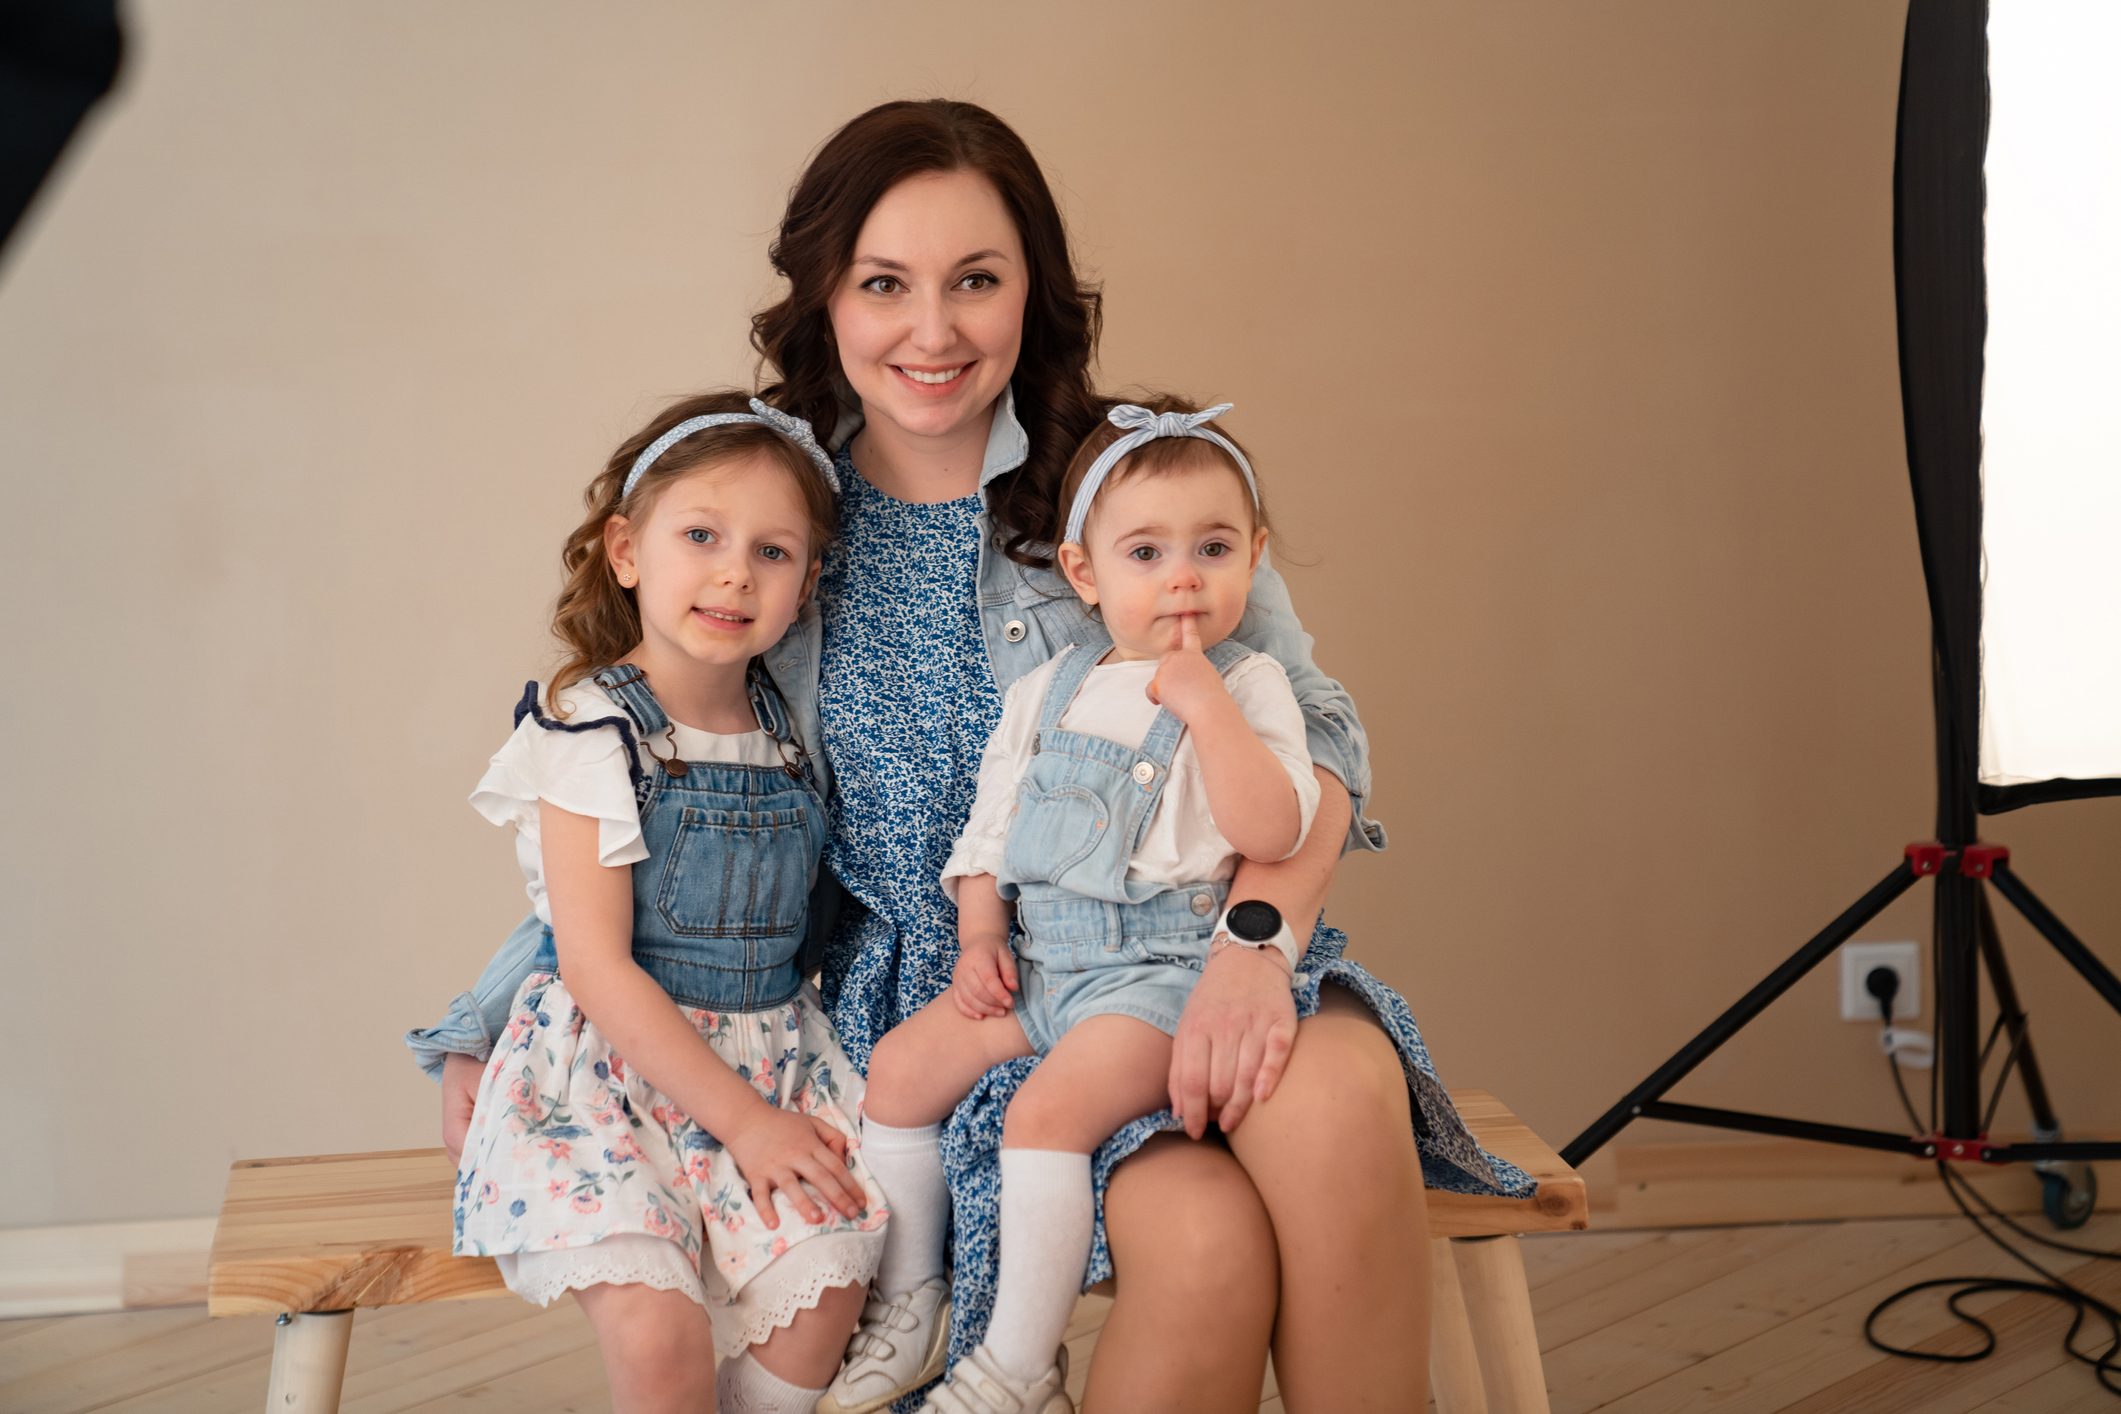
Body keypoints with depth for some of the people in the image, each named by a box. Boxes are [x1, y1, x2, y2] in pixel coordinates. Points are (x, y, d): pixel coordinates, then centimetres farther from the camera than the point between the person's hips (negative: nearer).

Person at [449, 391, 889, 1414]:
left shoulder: (789, 732, 5)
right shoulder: (591, 728, -11)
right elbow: (596, 965, -14)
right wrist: (740, 1117, -15)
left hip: (769, 1061, 5)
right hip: (608, 1070, -5)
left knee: (825, 1285, -17)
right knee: (658, 1329, -23)